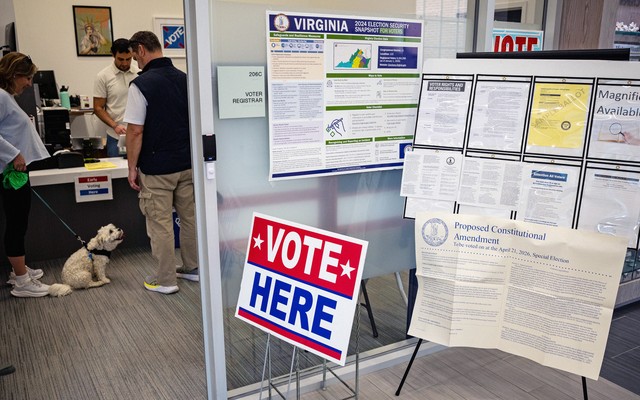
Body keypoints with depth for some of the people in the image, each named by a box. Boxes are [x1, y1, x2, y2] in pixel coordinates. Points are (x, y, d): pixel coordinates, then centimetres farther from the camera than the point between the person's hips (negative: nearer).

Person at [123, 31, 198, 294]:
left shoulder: (141, 84, -13)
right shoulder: (185, 79, 6)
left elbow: (135, 131, -14)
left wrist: (132, 168, -5)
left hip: (157, 168, -6)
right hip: (187, 163, 6)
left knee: (160, 223, 3)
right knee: (189, 216, 15)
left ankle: (165, 280, 13)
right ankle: (192, 268, 27)